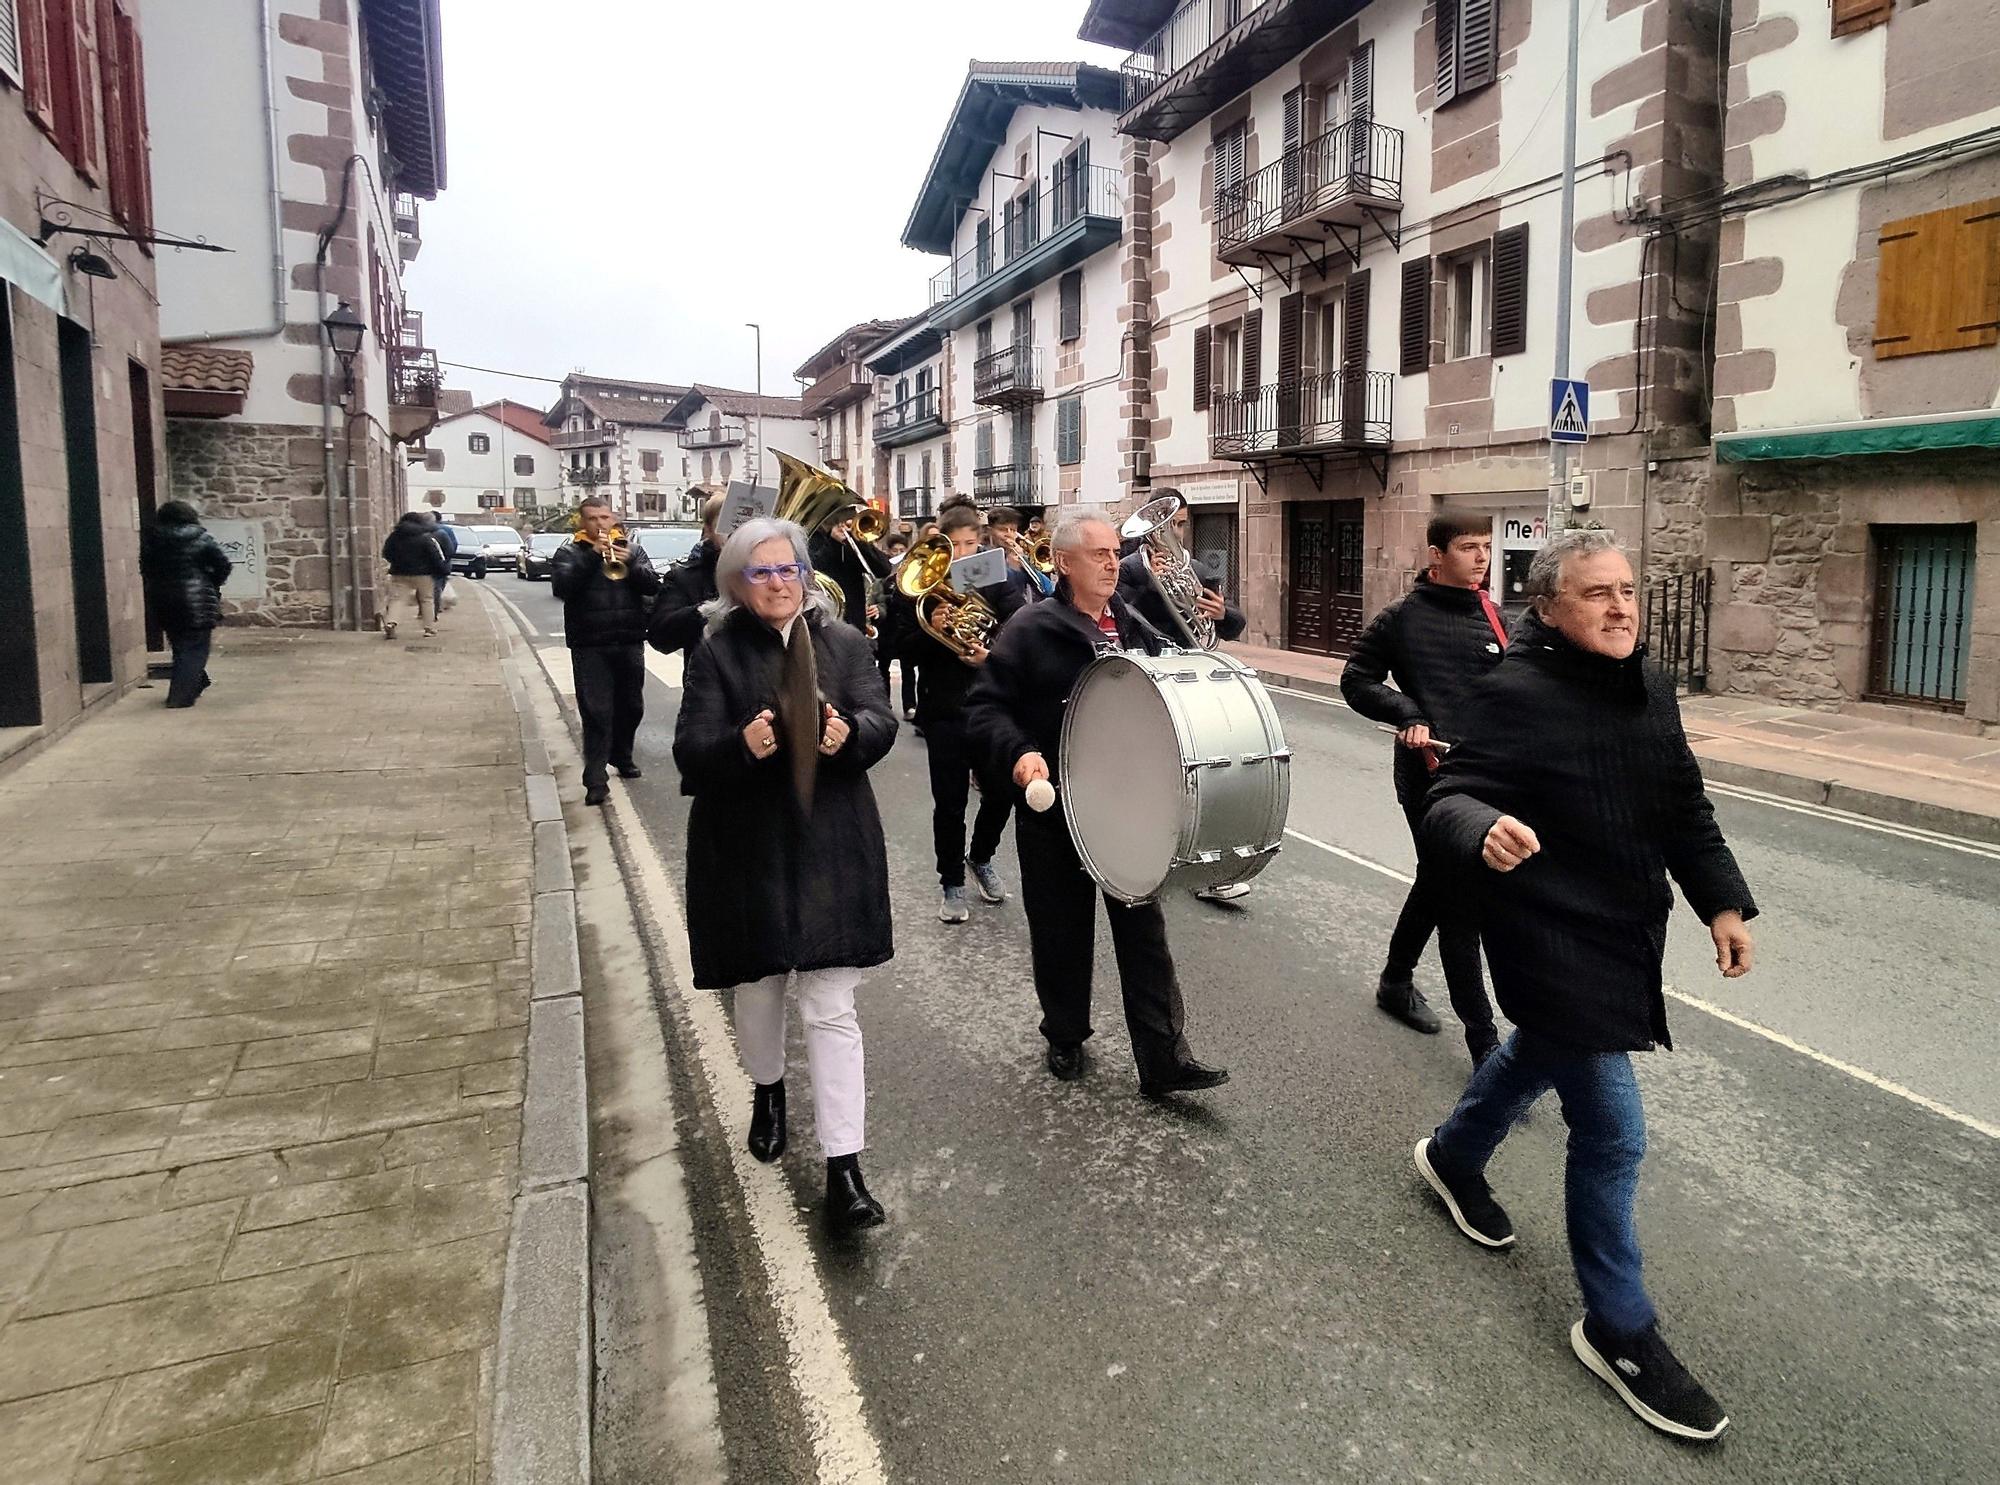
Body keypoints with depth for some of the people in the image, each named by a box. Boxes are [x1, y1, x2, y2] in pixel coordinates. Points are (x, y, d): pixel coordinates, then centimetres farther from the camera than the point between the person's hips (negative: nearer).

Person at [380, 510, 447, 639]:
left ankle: (389, 623, -19)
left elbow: (386, 555, 10)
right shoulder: (427, 538, -8)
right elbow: (437, 558, -10)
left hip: (399, 574, 2)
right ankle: (430, 628, 9)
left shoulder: (394, 536, 4)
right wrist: (446, 569, 3)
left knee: (396, 599, 2)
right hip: (423, 574, -2)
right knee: (427, 599, 10)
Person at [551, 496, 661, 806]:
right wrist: (593, 555, -18)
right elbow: (562, 587, -13)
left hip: (630, 643, 3)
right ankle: (596, 779, -8)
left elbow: (652, 585, 0)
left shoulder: (633, 549, 12)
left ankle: (621, 755, 35)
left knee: (631, 707, 13)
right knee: (596, 712, -8)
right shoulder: (569, 554, 5)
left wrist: (630, 563, -17)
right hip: (589, 646, -3)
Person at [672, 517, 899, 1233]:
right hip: (747, 849, 0)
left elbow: (882, 722, -5)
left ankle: (844, 1165, 2)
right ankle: (767, 1090, 49)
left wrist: (849, 732, -28)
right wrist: (741, 744, -33)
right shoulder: (715, 654, -3)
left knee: (832, 1008, -2)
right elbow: (691, 753, -11)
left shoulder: (844, 644, 4)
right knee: (759, 987, 19)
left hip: (831, 847, 0)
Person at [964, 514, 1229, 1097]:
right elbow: (984, 705, -9)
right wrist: (1018, 752, -25)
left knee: (1143, 930, 4)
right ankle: (1065, 1038, 32)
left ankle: (1163, 1058, 9)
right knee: (1062, 932, 11)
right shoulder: (1031, 629, -8)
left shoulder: (1138, 629, 7)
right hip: (1053, 809, -3)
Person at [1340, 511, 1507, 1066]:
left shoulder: (1493, 617, 8)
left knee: (1436, 883, 21)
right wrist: (1408, 715, -16)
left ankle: (1396, 980, 43)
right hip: (1430, 771, -6)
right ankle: (1484, 1042, 0)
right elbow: (1357, 680, -1)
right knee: (1460, 901, -6)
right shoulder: (1403, 618, -6)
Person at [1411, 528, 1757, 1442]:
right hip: (1552, 943, -9)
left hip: (1623, 932, 9)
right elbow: (1451, 798, -26)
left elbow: (1684, 808, 12)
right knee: (1612, 1132, -3)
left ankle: (1453, 1157, 57)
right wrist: (1483, 832, -49)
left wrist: (1723, 902, 4)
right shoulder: (1517, 694, -21)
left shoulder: (1650, 690, 3)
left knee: (1540, 1056, 29)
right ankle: (1619, 1330, 16)